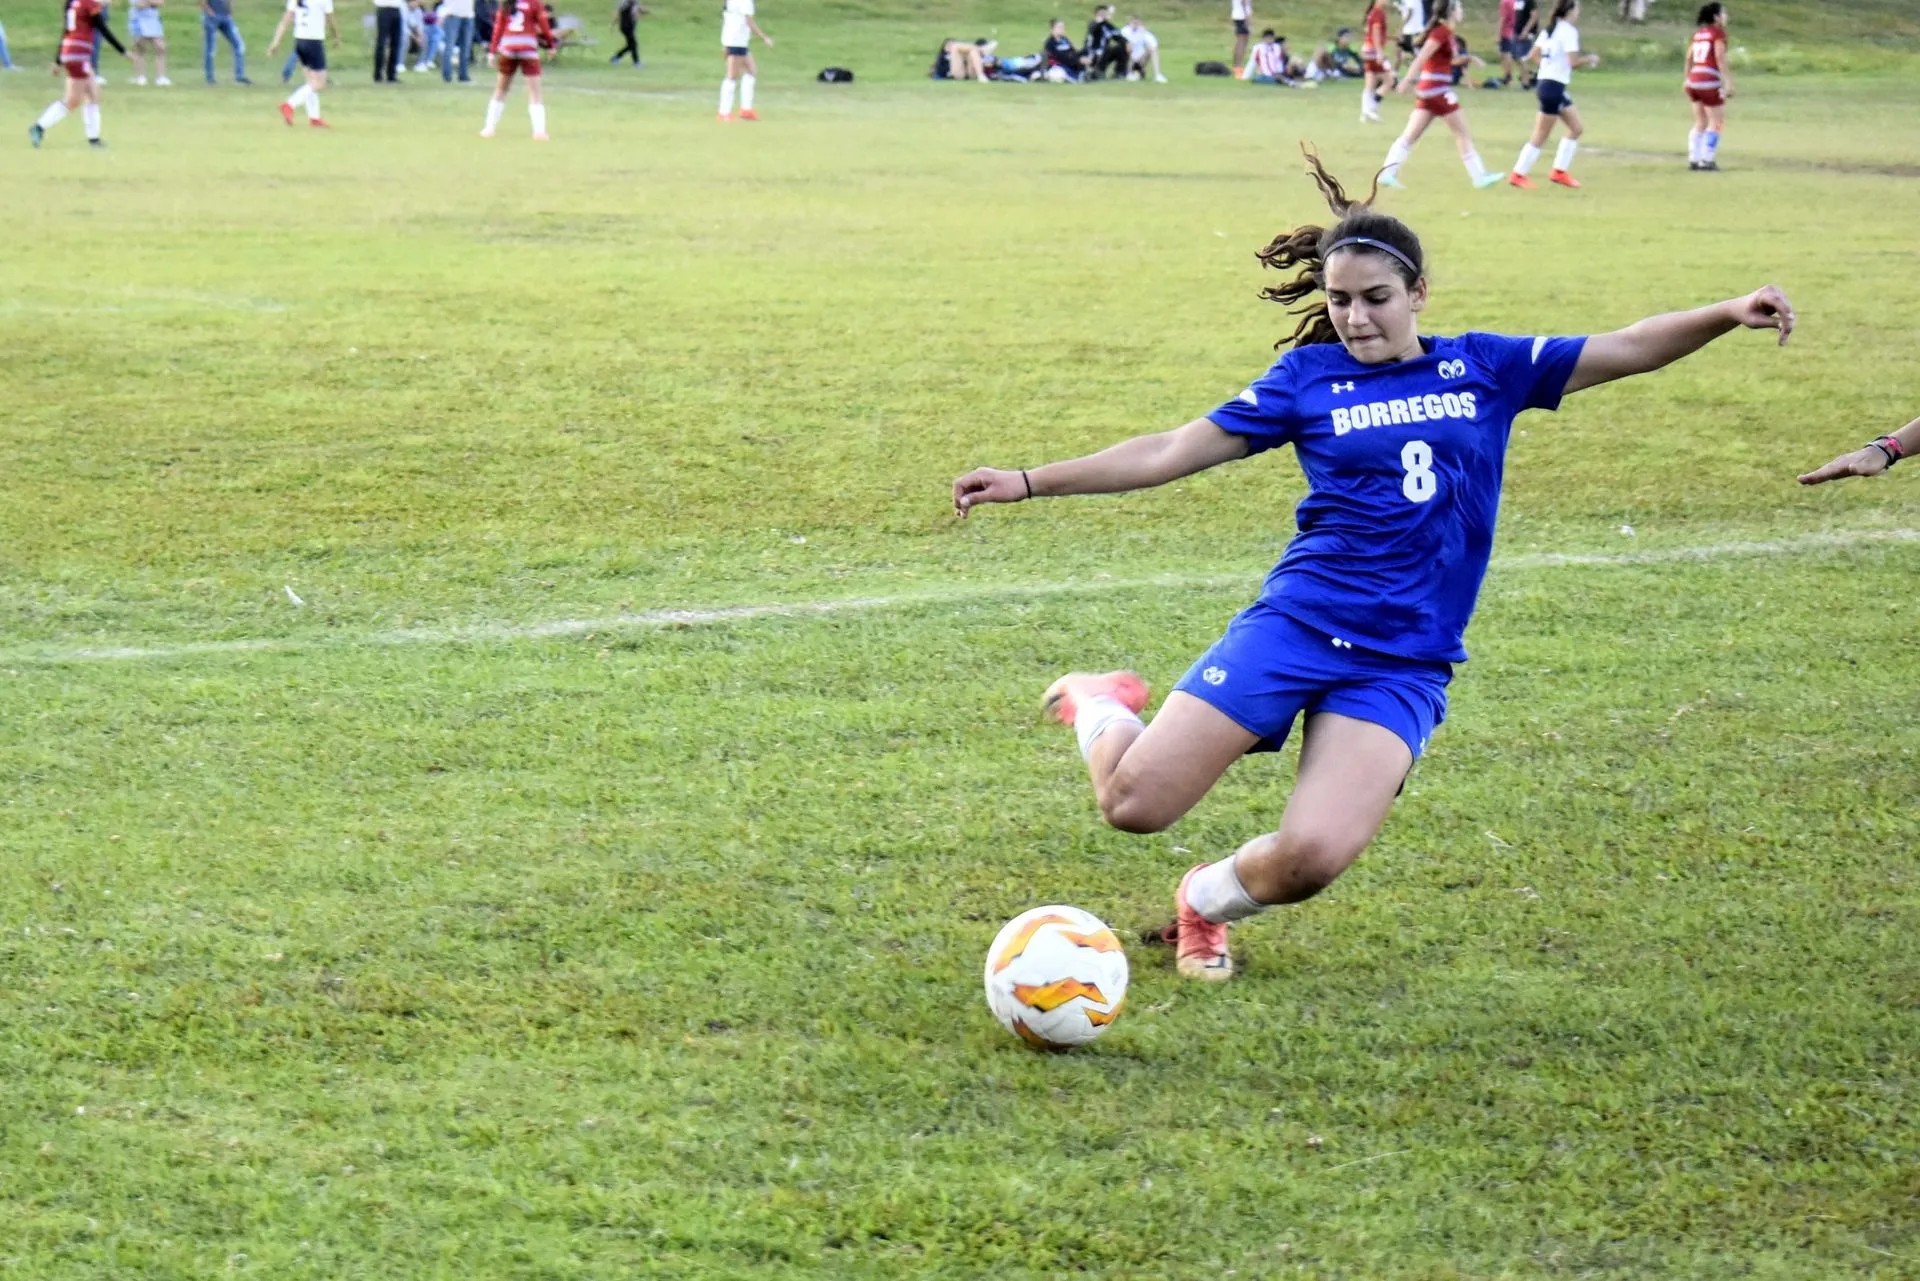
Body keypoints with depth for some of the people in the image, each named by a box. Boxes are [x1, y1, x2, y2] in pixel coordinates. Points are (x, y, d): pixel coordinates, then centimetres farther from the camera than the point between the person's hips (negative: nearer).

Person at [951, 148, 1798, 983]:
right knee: (1134, 804, -10)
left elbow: (1627, 350, 8)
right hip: (1298, 626, -1)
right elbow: (1174, 451, 7)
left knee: (1311, 858, -20)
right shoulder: (1309, 376, 5)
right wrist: (1029, 482, 4)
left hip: (1404, 664, 1)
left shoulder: (1485, 369, 9)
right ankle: (1099, 709, 27)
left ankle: (1206, 901, 16)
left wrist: (1729, 313, -8)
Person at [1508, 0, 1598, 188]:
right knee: (1540, 136, -3)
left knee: (1576, 128, 14)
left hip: (1546, 81, 10)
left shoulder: (1551, 28, 11)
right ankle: (1518, 175, 3)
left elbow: (1534, 54, 13)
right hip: (1553, 86, -10)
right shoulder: (1569, 31, -14)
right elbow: (1573, 61, -22)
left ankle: (1560, 171, 17)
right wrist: (1590, 59, -5)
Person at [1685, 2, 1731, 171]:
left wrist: (1688, 81, 25)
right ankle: (1707, 160, -5)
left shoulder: (1698, 33, 15)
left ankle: (1693, 160, 12)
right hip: (1709, 81, -7)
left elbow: (1689, 58, 17)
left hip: (1694, 81, 7)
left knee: (1701, 123, 15)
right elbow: (1720, 58, -15)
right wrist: (1728, 83, -16)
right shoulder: (1718, 32, -7)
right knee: (1717, 122, 1)